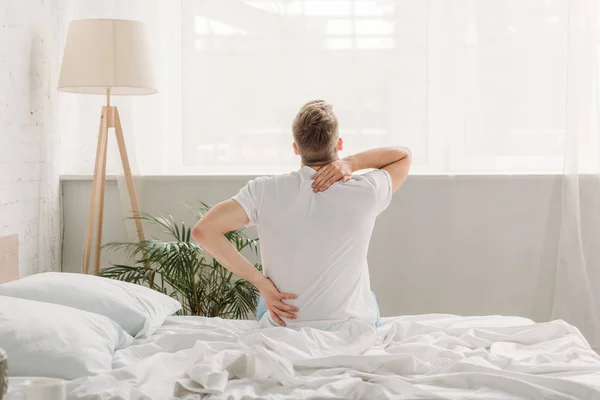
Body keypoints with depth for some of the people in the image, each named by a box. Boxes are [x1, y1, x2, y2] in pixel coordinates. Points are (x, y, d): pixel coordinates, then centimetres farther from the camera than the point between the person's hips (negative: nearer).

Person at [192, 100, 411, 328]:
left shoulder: (265, 191, -14)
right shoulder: (364, 193, -16)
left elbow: (203, 230, -18)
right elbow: (403, 155, 3)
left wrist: (259, 281, -15)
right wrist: (351, 162, -12)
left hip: (284, 326, 1)